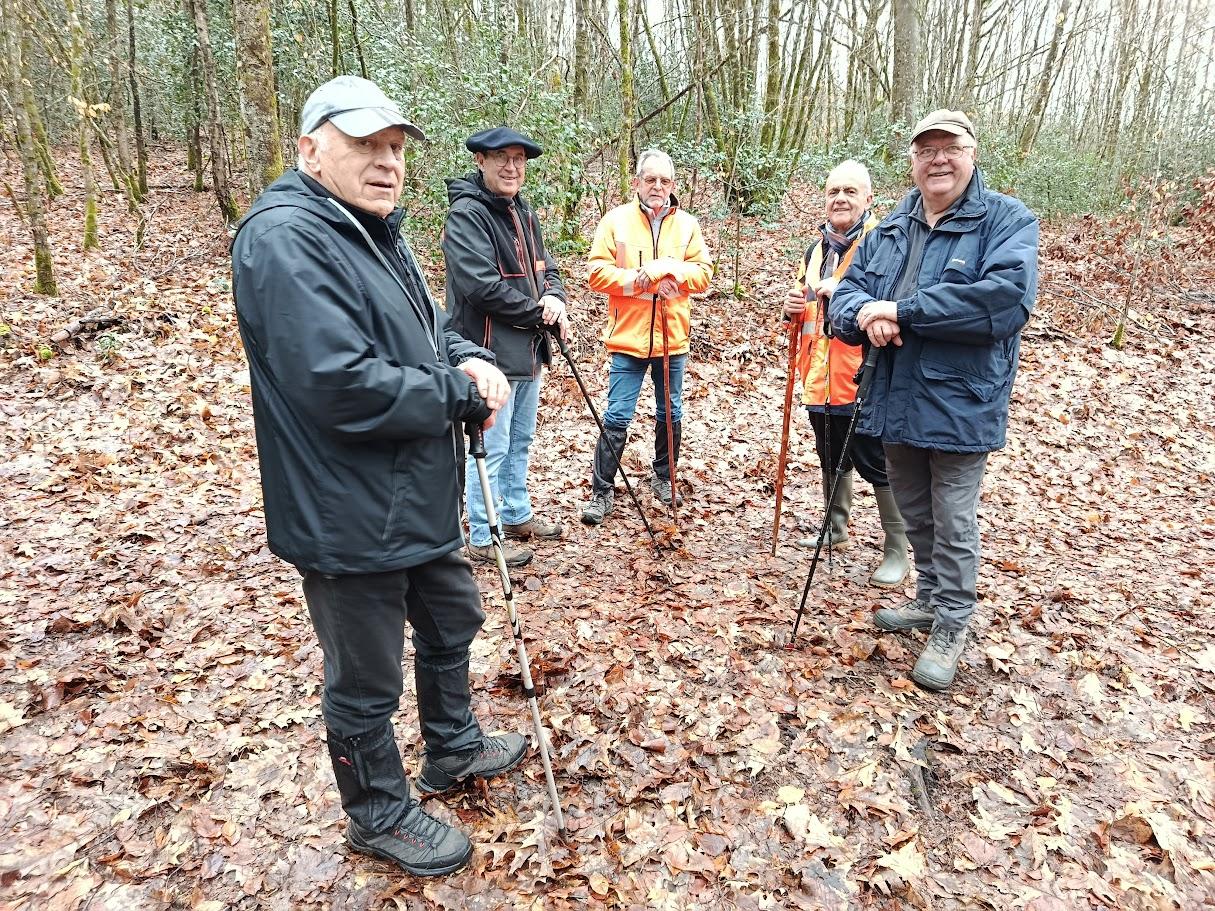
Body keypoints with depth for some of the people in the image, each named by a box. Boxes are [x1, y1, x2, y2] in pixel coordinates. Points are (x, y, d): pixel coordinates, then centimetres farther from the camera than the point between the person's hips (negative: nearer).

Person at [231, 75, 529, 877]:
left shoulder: (374, 231, 11)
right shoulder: (286, 239, -21)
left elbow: (427, 330, 17)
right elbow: (342, 387, -31)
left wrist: (472, 361, -7)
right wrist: (462, 396, -18)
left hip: (421, 499, 10)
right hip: (352, 518, -10)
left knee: (452, 624, 26)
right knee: (367, 683, 11)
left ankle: (454, 750, 50)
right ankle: (380, 815, 35)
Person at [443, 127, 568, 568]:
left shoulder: (523, 212, 13)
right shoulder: (466, 214, -15)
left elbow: (545, 268, 16)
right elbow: (484, 287, -23)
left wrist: (554, 297, -7)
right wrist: (539, 312, -13)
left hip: (527, 350, 9)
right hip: (490, 353, -9)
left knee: (520, 439, 20)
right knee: (491, 448, -1)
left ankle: (516, 515, 36)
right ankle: (483, 538, 12)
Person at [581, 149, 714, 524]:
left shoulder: (687, 224, 7)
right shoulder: (616, 220, -1)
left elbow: (702, 273, 1)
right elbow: (598, 273, -8)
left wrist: (666, 269, -16)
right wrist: (642, 282, -19)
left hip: (672, 337, 3)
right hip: (627, 337, -3)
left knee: (670, 415, 15)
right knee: (617, 417, -3)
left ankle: (663, 478, 34)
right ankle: (601, 491, 8)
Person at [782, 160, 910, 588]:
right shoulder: (816, 248, 15)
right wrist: (794, 307, 4)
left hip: (864, 381, -7)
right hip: (820, 379, 7)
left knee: (879, 467, 0)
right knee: (832, 461, 20)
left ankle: (897, 552, 13)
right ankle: (835, 529, 38)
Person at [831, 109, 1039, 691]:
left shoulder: (1008, 221, -8)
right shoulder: (890, 229, 12)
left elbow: (1006, 298, -26)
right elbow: (846, 292, 8)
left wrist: (901, 310, -25)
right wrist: (865, 313, -18)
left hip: (959, 407, -6)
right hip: (895, 403, 6)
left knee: (953, 524, 4)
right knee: (915, 515, 20)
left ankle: (951, 628, 20)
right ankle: (929, 601, 39)